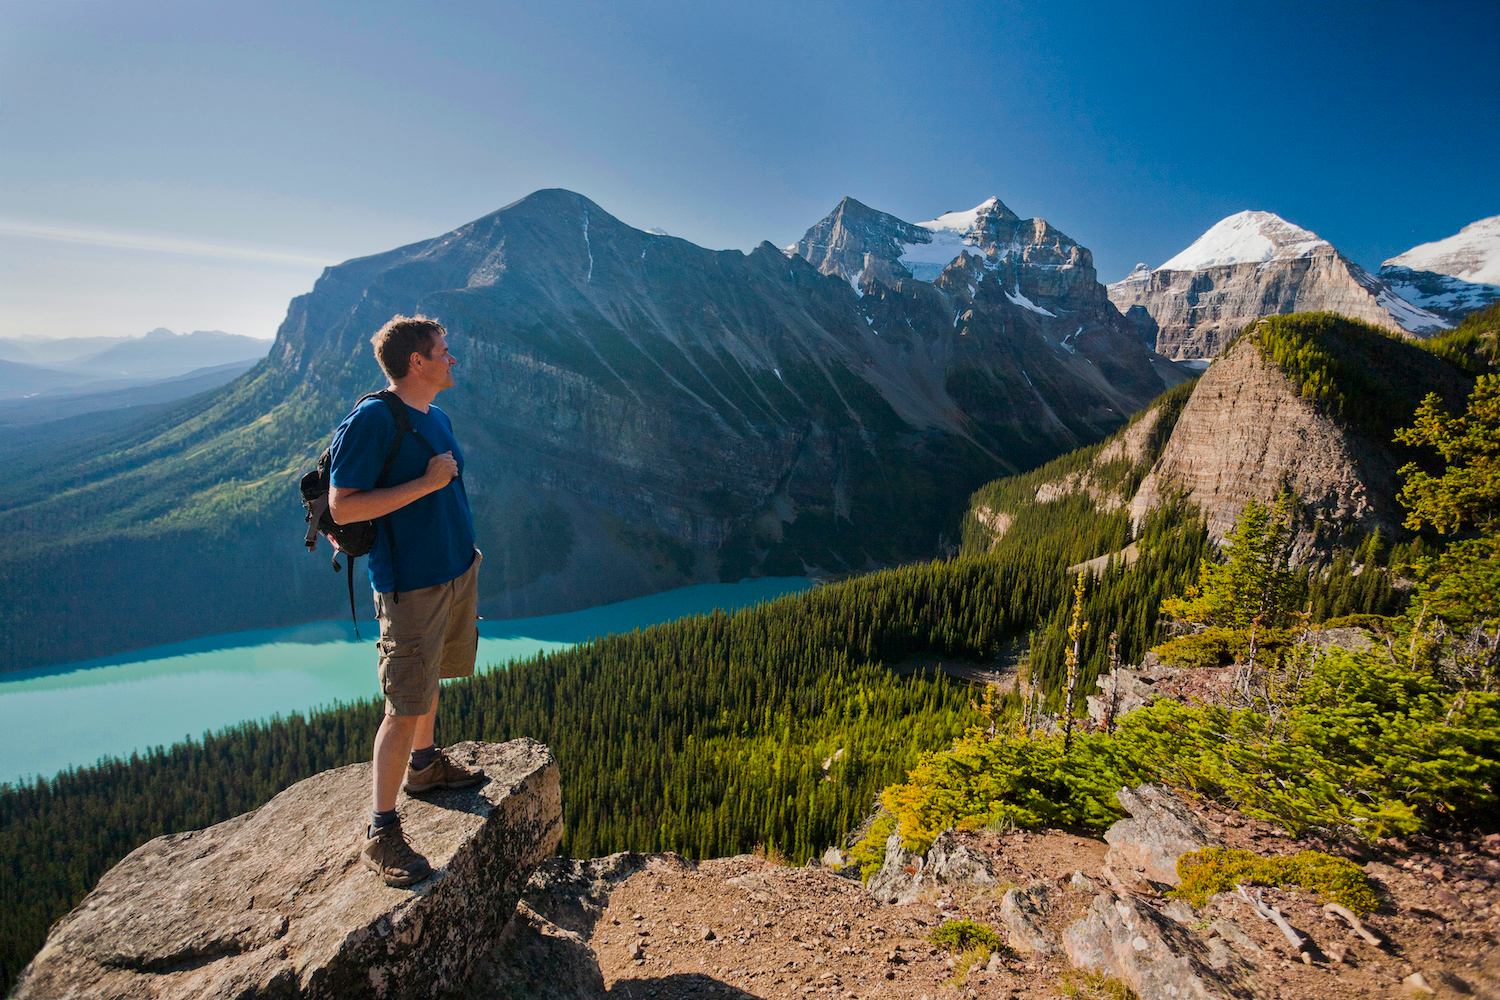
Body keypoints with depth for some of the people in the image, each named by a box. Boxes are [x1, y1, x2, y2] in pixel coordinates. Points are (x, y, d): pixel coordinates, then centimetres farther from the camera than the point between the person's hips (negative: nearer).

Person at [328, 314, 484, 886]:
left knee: (430, 681, 22)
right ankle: (381, 834, 11)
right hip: (412, 587, -8)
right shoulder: (372, 420, -17)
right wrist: (427, 482, -23)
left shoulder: (436, 417, 9)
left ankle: (425, 765, 42)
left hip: (457, 571, 8)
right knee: (405, 707, -2)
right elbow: (342, 507, -21)